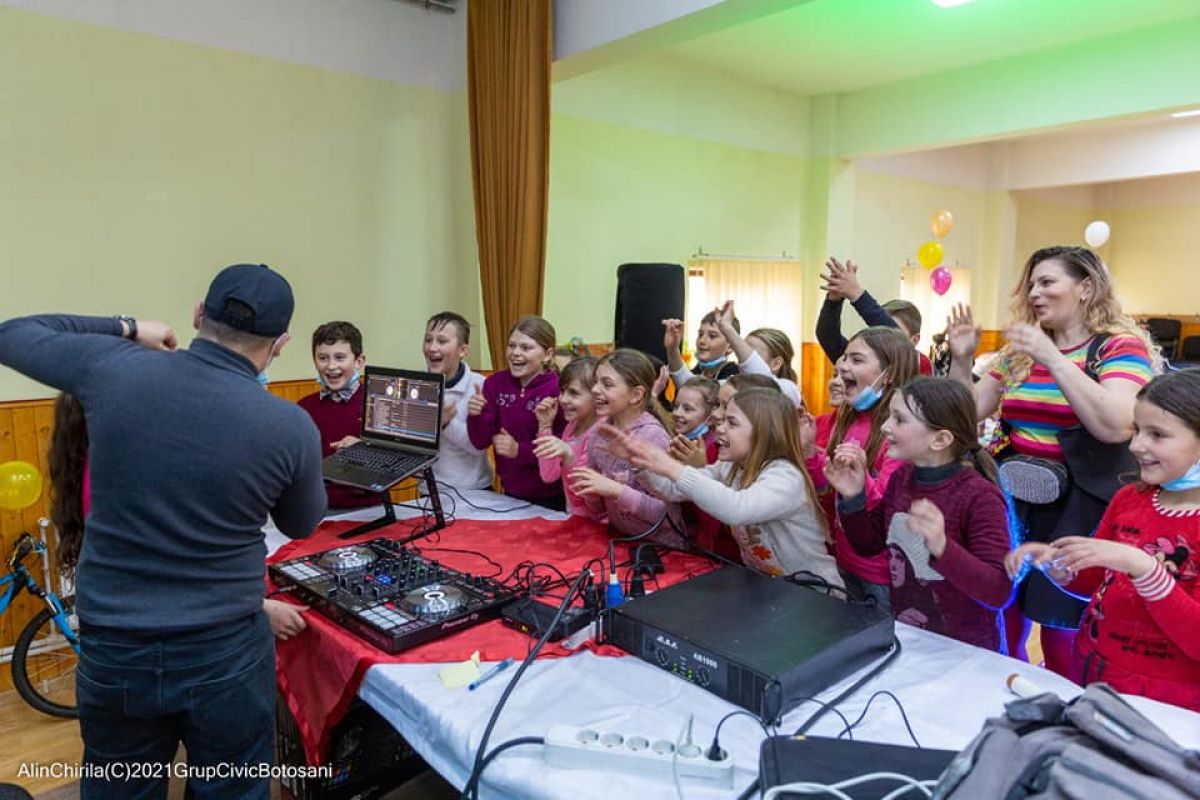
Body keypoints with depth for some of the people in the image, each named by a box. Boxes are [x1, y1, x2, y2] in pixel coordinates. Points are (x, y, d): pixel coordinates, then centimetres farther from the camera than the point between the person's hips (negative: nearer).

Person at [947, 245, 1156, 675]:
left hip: (1078, 510, -5)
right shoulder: (1018, 352, 10)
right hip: (1012, 501, 5)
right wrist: (961, 360, -1)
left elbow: (1116, 427, -21)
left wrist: (1054, 359, -24)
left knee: (1063, 644, 5)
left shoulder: (1121, 346, -5)